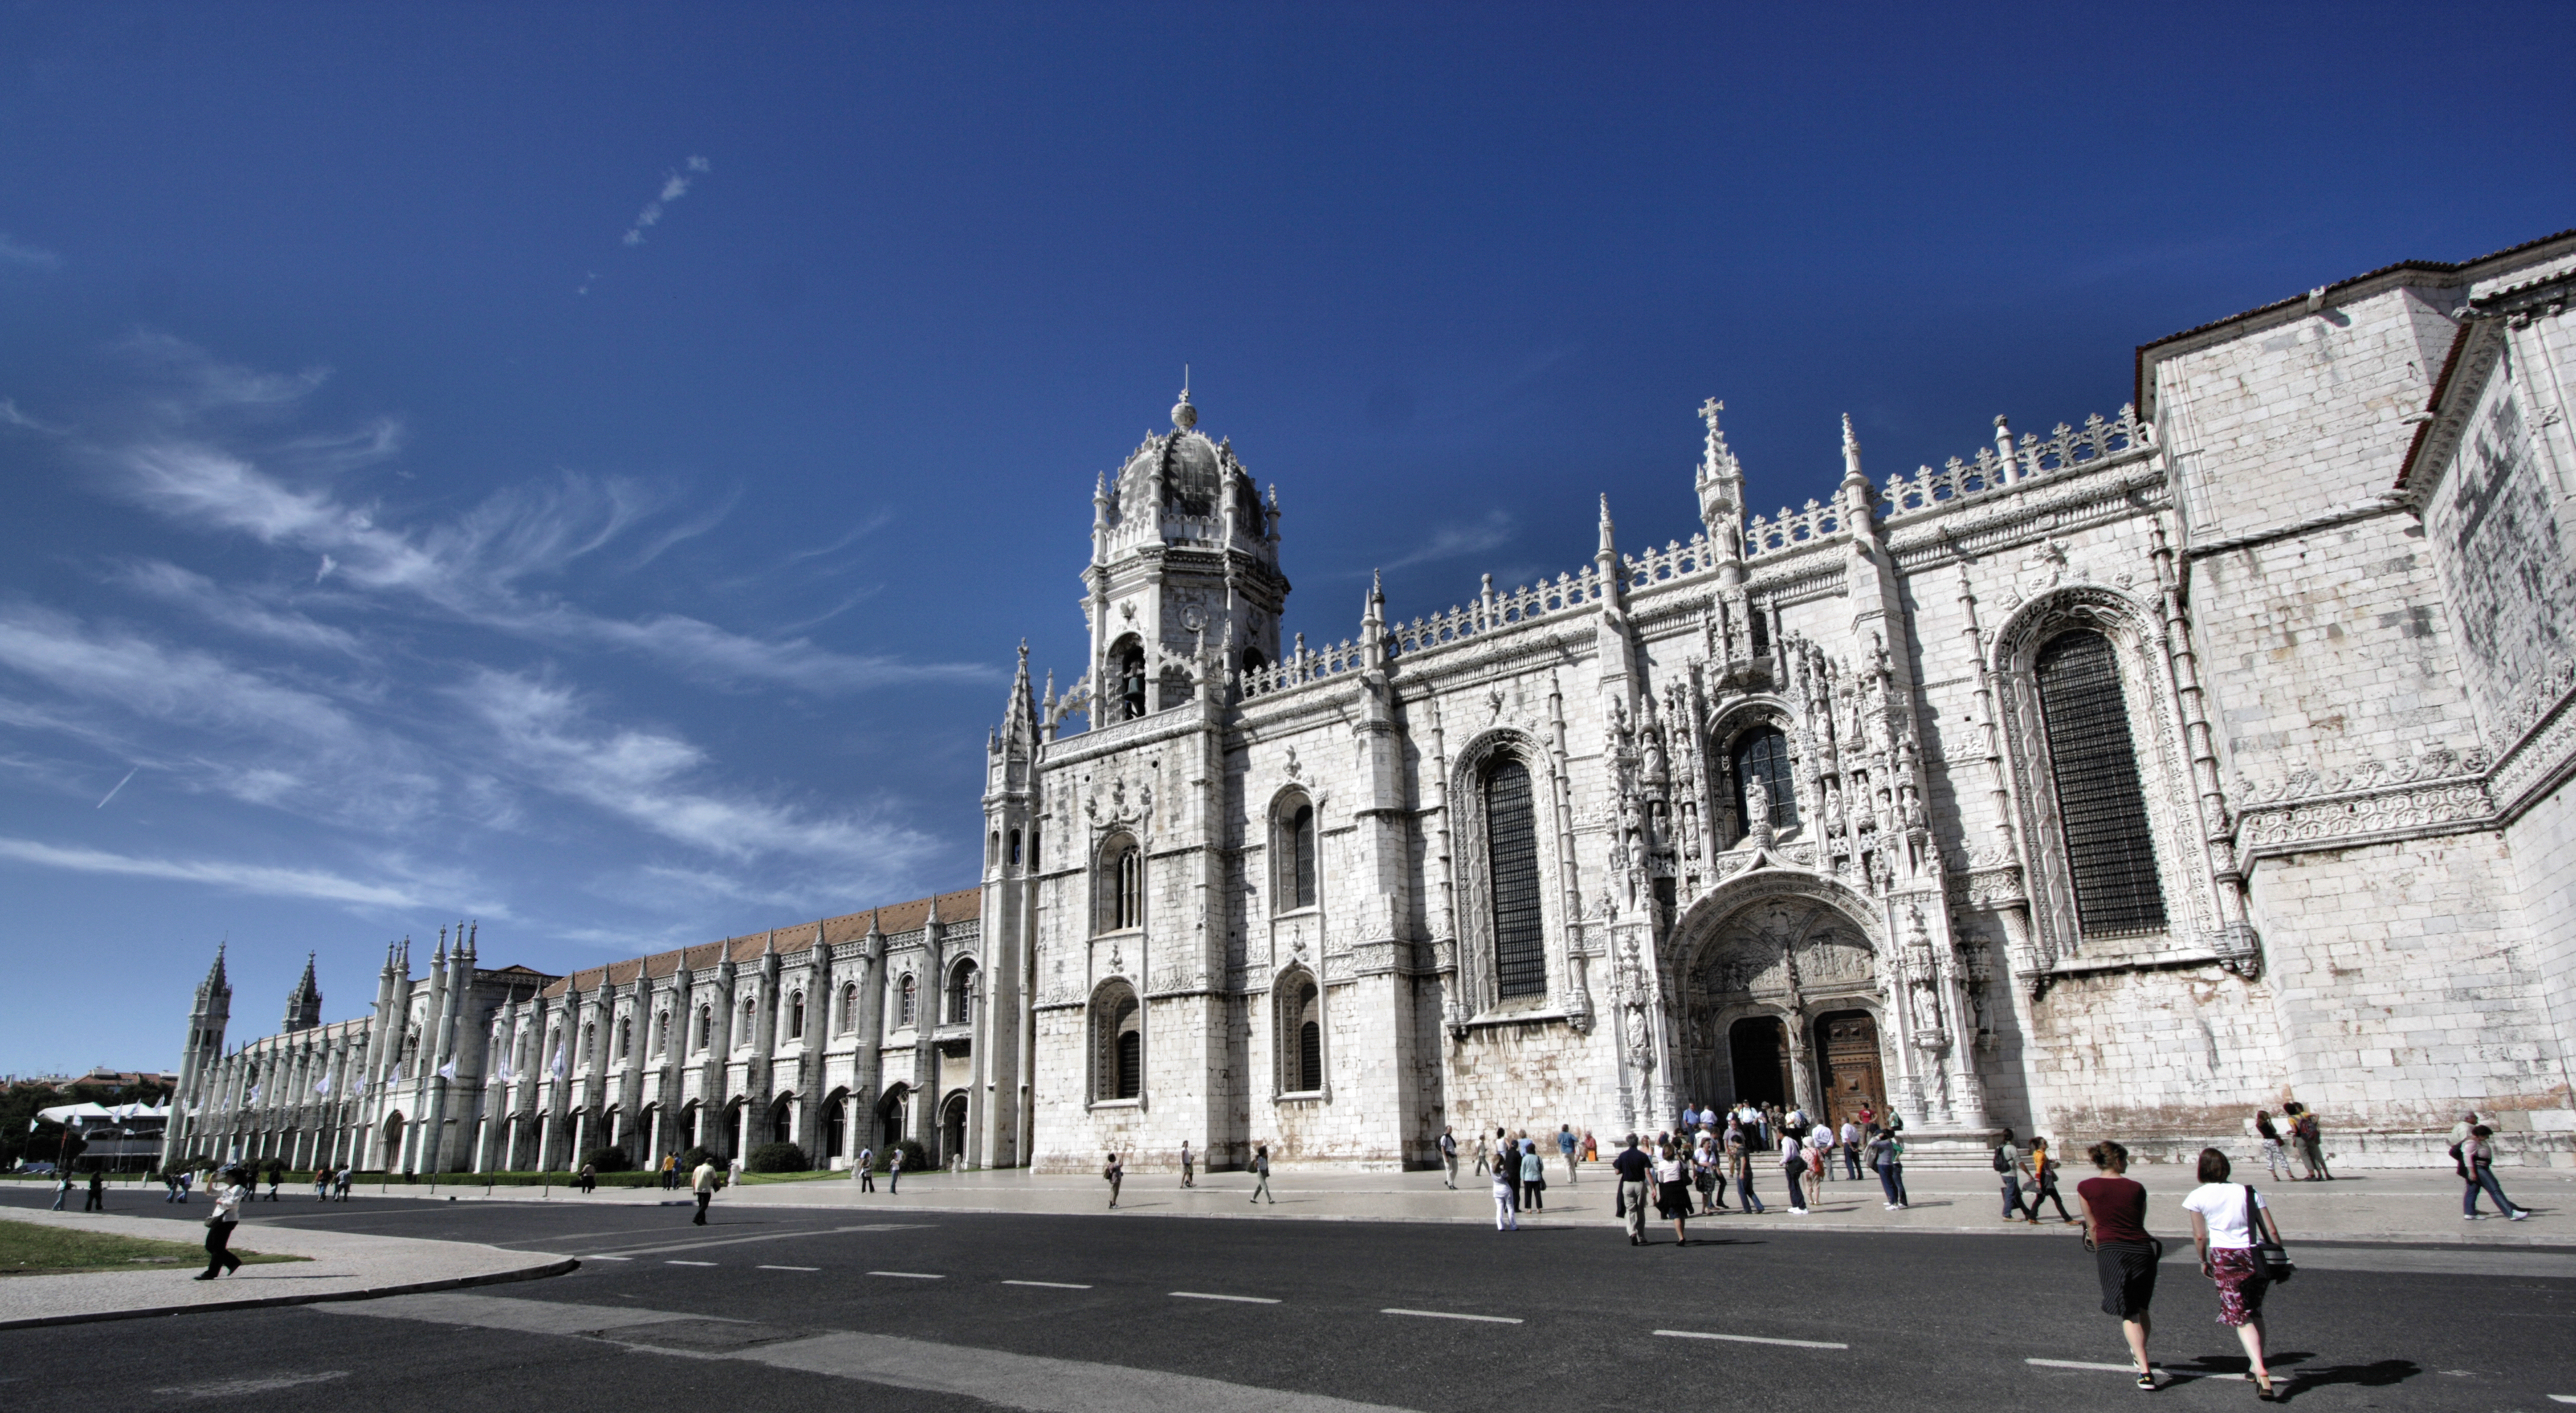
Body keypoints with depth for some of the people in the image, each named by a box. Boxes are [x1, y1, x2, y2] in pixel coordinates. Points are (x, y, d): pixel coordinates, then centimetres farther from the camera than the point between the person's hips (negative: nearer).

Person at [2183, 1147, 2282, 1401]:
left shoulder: (2198, 1196, 1)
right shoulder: (2249, 1192, 6)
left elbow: (2200, 1236, 1)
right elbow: (2272, 1231, 2)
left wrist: (2204, 1261, 15)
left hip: (2224, 1258, -3)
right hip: (2255, 1257, 3)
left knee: (2241, 1318, 0)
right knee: (2255, 1313, 22)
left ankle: (2261, 1370, -18)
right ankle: (2258, 1364, 25)